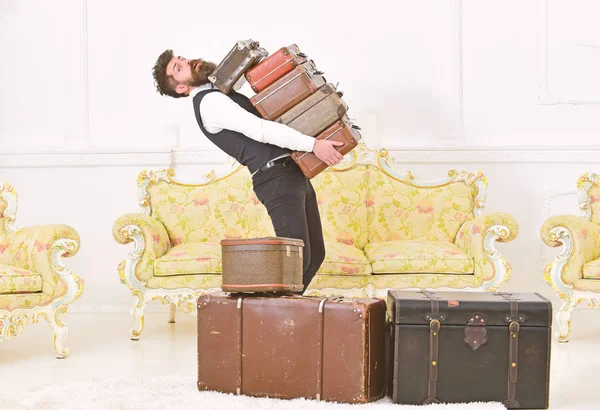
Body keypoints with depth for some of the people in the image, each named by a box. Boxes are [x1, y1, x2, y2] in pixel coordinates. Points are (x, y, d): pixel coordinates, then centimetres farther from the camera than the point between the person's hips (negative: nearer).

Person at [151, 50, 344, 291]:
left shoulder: (220, 95, 21)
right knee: (297, 257, -18)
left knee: (314, 254, 9)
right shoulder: (210, 102, -11)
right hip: (277, 179, -10)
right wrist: (313, 144, -23)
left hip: (294, 174, 10)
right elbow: (262, 130, -20)